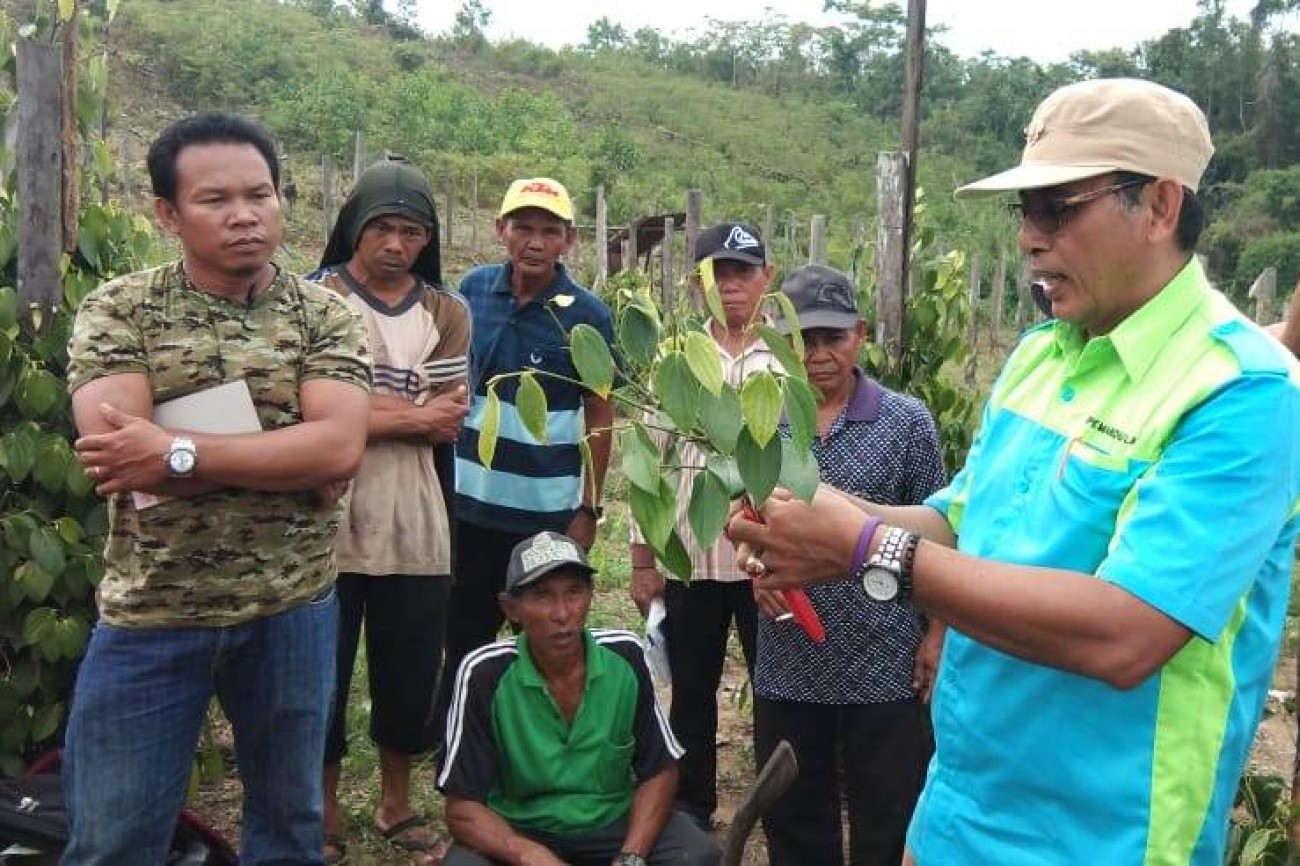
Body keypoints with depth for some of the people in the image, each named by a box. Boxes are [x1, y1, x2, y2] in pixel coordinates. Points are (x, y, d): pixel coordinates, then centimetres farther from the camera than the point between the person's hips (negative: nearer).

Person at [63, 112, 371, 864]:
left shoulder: (325, 315, -2)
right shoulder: (117, 312, -4)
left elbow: (340, 447, -17)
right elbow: (113, 447, -19)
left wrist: (176, 451, -22)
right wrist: (289, 461, -20)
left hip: (293, 610, 1)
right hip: (149, 614, 0)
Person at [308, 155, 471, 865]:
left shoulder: (446, 313, 9)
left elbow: (448, 423, 0)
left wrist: (361, 408, -10)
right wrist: (411, 414, -10)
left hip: (415, 527, 3)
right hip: (326, 521, -2)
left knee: (410, 672, 12)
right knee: (323, 673, 7)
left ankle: (395, 802, 32)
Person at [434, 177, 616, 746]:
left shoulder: (587, 314, -9)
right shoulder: (473, 290, 0)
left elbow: (600, 417, -3)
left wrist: (589, 509, -4)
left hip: (550, 513, -3)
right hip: (470, 504, 3)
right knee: (463, 642, 15)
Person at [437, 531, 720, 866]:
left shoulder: (625, 656, -11)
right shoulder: (485, 674, -18)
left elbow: (658, 771, -2)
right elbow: (463, 807, -15)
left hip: (614, 824, 2)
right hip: (517, 833, -1)